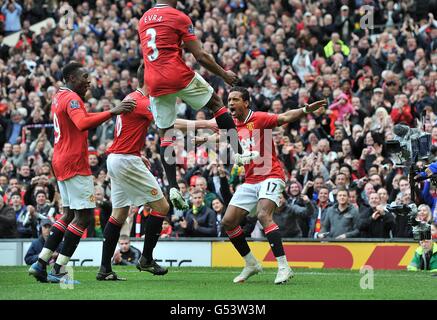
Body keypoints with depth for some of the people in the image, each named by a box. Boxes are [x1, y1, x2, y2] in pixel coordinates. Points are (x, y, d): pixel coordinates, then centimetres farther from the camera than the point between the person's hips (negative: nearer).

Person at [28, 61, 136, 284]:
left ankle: (40, 264, 12)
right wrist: (113, 112, -36)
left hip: (61, 162, 10)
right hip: (74, 163, -10)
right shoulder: (72, 98, -14)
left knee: (69, 213, 16)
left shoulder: (58, 97, 16)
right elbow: (82, 124, -32)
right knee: (83, 215, -8)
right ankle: (58, 270, -10)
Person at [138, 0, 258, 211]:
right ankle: (239, 153, 9)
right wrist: (224, 75, 5)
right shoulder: (179, 17, -3)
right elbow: (200, 56, -5)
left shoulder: (143, 20, 16)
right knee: (216, 103, 15)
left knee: (165, 135, 8)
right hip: (179, 75, -5)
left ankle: (172, 187, -2)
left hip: (154, 83, 5)